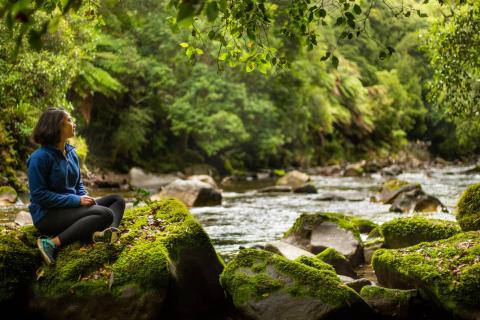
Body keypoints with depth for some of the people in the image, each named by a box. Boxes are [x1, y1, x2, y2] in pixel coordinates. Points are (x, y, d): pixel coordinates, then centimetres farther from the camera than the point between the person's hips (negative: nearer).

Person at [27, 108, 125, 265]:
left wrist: (85, 197, -4)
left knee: (117, 200, 6)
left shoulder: (71, 153, 11)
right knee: (105, 214, -24)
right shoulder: (40, 157, -14)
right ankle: (52, 243, -30)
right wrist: (76, 200, -19)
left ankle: (105, 232, -27)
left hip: (71, 208, 9)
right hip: (47, 215, -9)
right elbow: (38, 194, -17)